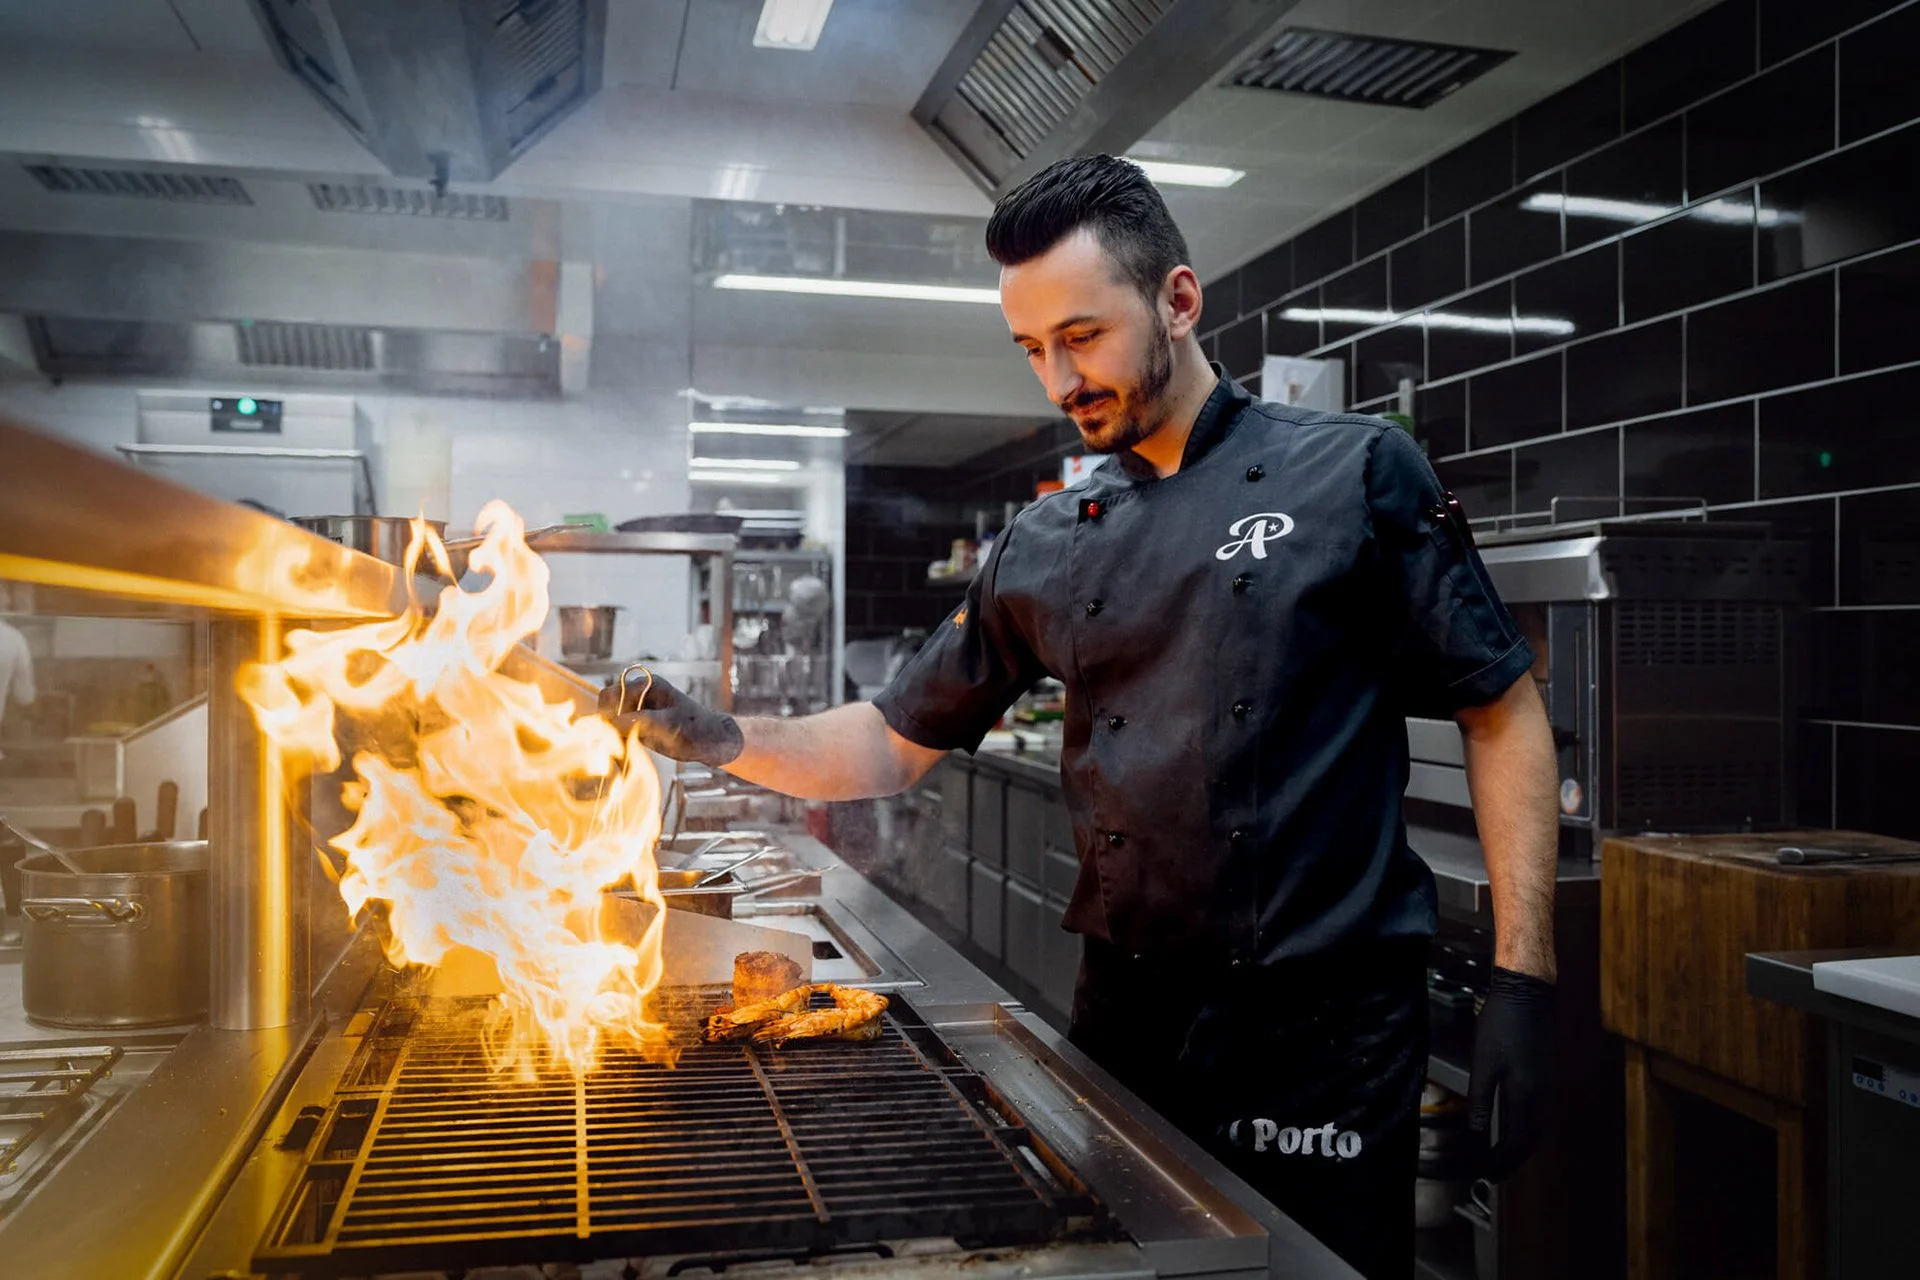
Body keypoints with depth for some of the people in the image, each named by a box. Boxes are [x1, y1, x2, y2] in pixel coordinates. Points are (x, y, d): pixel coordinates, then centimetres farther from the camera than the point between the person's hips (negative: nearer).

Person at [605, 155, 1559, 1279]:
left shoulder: (1356, 473, -6)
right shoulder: (1045, 548, 6)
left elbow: (1503, 712, -4)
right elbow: (900, 742, 12)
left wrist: (1523, 979, -10)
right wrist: (726, 740, -5)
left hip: (1322, 1027, -4)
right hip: (1125, 1013, 4)